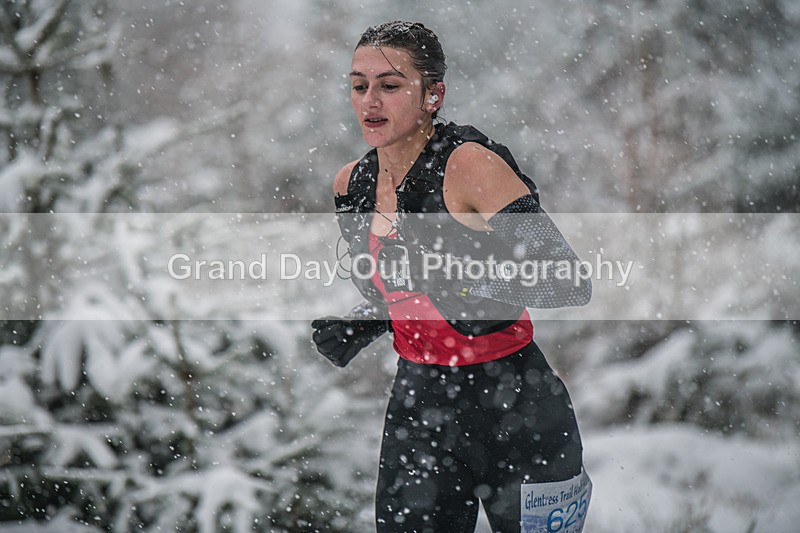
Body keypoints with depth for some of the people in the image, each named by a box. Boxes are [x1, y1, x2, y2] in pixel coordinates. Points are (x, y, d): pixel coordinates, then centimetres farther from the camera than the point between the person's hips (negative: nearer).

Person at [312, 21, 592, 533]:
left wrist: (480, 281, -30)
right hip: (419, 405, 5)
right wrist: (356, 328, 2)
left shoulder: (469, 163, -16)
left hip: (513, 408, -5)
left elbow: (572, 284, -20)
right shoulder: (352, 184, 5)